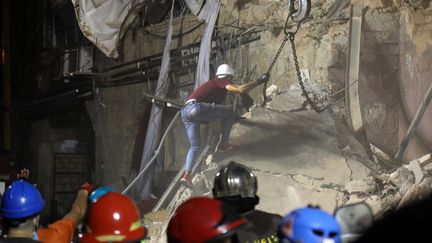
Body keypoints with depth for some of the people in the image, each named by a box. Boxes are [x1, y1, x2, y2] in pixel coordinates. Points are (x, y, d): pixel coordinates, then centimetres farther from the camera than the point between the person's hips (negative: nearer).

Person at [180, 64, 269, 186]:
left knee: (194, 146, 11)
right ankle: (223, 144, 13)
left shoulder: (211, 83, 34)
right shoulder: (221, 81, 7)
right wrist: (259, 81, 1)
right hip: (196, 107, -9)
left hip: (185, 112, 9)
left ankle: (186, 174, -7)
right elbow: (241, 89, -9)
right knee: (230, 113, 4)